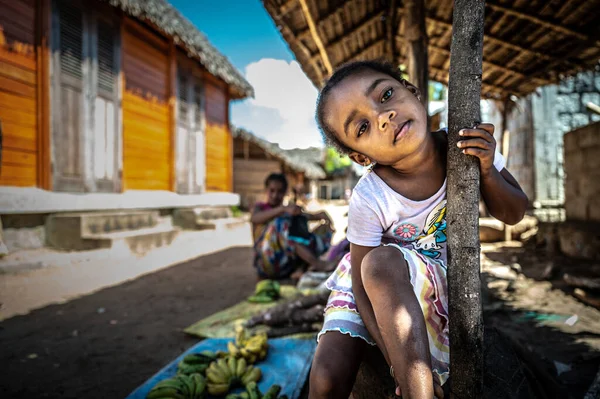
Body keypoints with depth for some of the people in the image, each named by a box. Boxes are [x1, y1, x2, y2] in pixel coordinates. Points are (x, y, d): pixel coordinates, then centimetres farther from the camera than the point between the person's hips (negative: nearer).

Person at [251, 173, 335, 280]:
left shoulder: (291, 210, 25)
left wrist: (321, 215, -19)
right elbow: (254, 218, -14)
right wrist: (283, 209, -29)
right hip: (269, 261, -4)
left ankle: (301, 269, -26)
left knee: (325, 228, -3)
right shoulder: (260, 207, 12)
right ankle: (314, 262, -43)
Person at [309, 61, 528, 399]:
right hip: (370, 286, -1)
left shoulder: (466, 147, -18)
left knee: (382, 261, -37)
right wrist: (400, 362, -26)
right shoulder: (369, 200, -26)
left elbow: (513, 214, -4)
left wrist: (487, 172, -26)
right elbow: (361, 286, -19)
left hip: (438, 280, 1)